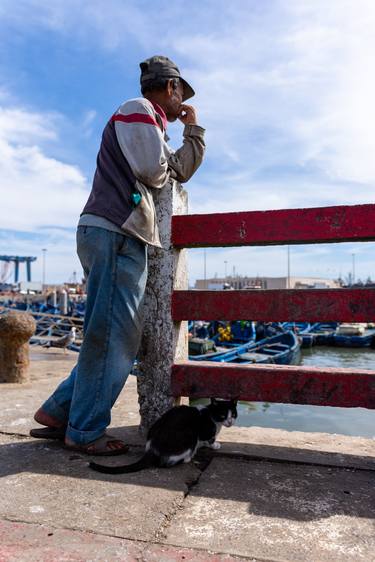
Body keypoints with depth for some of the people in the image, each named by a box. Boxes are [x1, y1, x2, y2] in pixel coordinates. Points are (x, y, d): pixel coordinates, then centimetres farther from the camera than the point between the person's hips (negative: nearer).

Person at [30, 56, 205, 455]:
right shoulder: (138, 109, 1)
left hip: (125, 238, 10)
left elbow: (182, 171, 31)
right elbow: (154, 172, -12)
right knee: (113, 335, -9)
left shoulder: (151, 124, 32)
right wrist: (164, 170, 10)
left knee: (118, 337, 9)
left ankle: (58, 412, 16)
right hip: (113, 233, -10)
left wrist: (194, 128, 29)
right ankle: (84, 431, 1)